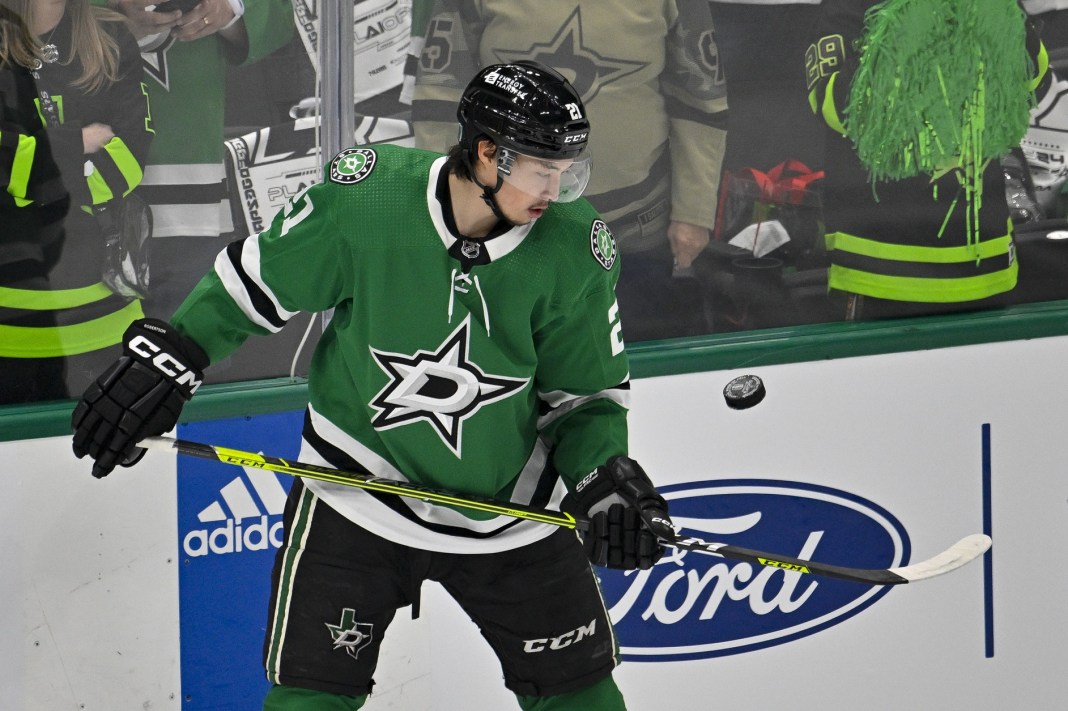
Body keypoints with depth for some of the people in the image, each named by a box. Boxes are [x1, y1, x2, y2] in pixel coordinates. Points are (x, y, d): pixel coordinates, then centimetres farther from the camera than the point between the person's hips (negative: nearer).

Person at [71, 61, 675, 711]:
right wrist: (166, 358, -1)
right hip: (359, 487, -2)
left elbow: (584, 394, -4)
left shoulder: (577, 249, -16)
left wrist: (606, 475, -20)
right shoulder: (363, 199, -22)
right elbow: (255, 282, -4)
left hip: (515, 504, 2)